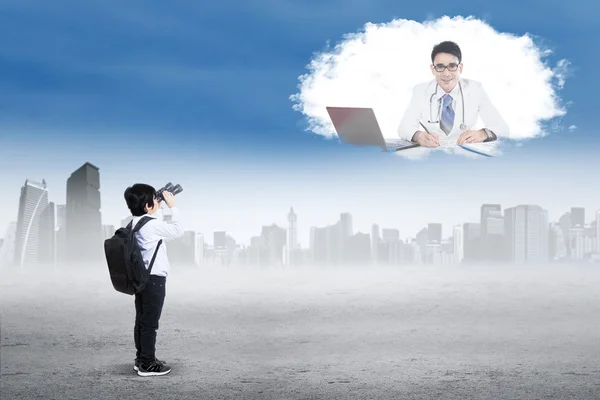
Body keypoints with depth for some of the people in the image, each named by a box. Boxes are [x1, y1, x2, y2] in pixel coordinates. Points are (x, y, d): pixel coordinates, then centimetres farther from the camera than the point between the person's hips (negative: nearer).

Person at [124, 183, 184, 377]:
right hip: (154, 279, -9)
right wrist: (173, 207, -6)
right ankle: (148, 364, 3)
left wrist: (161, 208, 16)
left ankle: (141, 358, 24)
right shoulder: (152, 225, -20)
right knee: (150, 322, -3)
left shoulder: (135, 223, 8)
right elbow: (178, 231, -11)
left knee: (142, 320, 15)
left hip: (141, 277, 9)